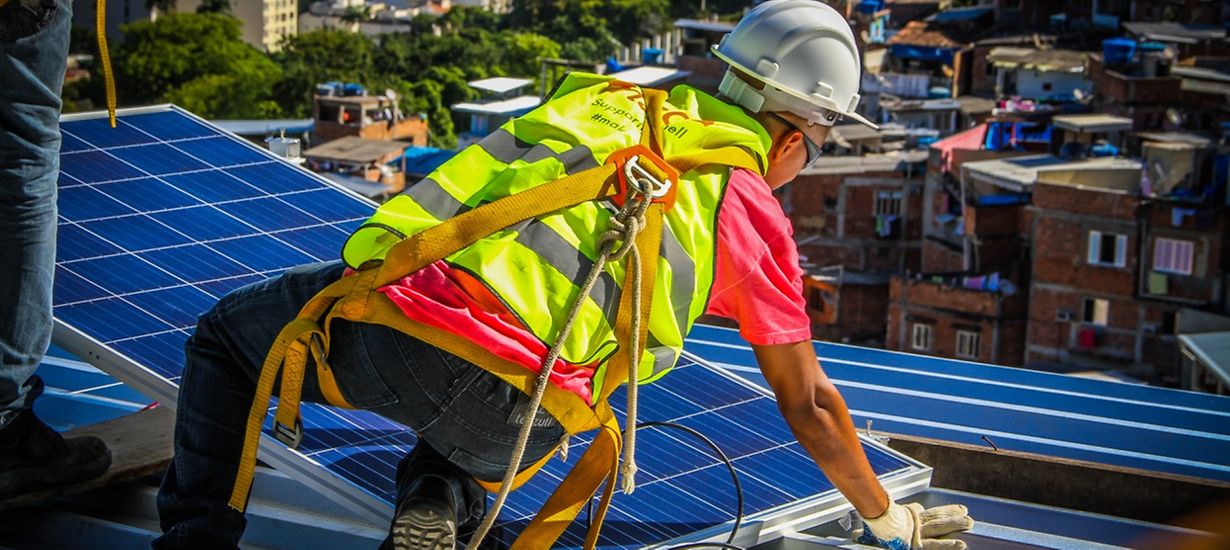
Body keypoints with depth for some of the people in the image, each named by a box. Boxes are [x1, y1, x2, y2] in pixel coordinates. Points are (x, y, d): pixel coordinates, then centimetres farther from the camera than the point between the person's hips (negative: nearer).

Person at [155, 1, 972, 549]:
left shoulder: (615, 104, 28)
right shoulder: (754, 216, 17)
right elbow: (809, 406, 24)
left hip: (387, 314, 2)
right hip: (506, 397, -2)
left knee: (223, 336, 32)